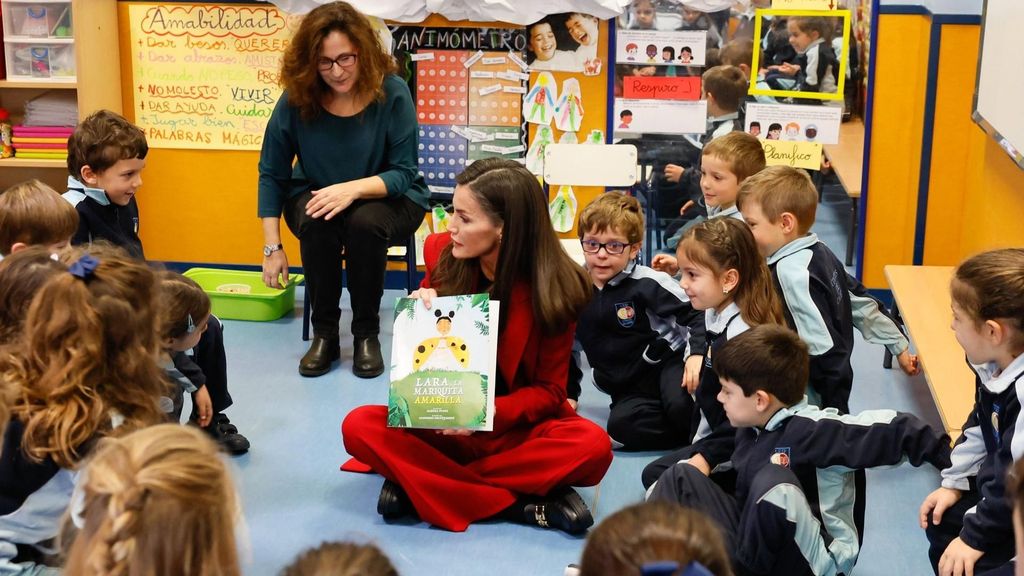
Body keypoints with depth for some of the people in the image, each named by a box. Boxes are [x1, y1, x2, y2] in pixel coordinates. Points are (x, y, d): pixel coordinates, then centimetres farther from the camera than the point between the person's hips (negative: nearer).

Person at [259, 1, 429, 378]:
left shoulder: (391, 93, -20)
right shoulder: (297, 99, -16)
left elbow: (404, 173, -16)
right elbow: (271, 173, -6)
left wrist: (353, 188, -35)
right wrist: (272, 247, -10)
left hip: (387, 197, -1)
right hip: (315, 195, 1)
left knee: (365, 223, -34)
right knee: (317, 224, -33)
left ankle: (367, 334, -15)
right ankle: (324, 333, -14)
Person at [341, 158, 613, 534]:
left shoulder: (554, 288, -14)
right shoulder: (441, 253, -6)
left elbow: (549, 390, -8)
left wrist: (494, 413, -26)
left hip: (516, 428, -2)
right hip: (441, 425, 2)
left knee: (592, 446, -33)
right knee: (359, 427, -25)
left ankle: (419, 483, -25)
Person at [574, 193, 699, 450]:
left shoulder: (647, 284, -15)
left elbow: (697, 314, -11)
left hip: (667, 363, -4)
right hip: (627, 388, 5)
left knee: (682, 405, -36)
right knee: (621, 425, -27)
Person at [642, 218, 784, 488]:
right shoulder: (715, 314, 3)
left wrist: (706, 456, -25)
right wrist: (696, 354, 11)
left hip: (731, 450, -10)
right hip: (709, 433, 10)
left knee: (656, 474, -15)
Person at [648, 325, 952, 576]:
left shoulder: (813, 429, -20)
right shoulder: (751, 428, 6)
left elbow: (893, 429, -28)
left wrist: (947, 456, -30)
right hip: (751, 543, 8)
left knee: (772, 481, -34)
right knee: (681, 476, 2)